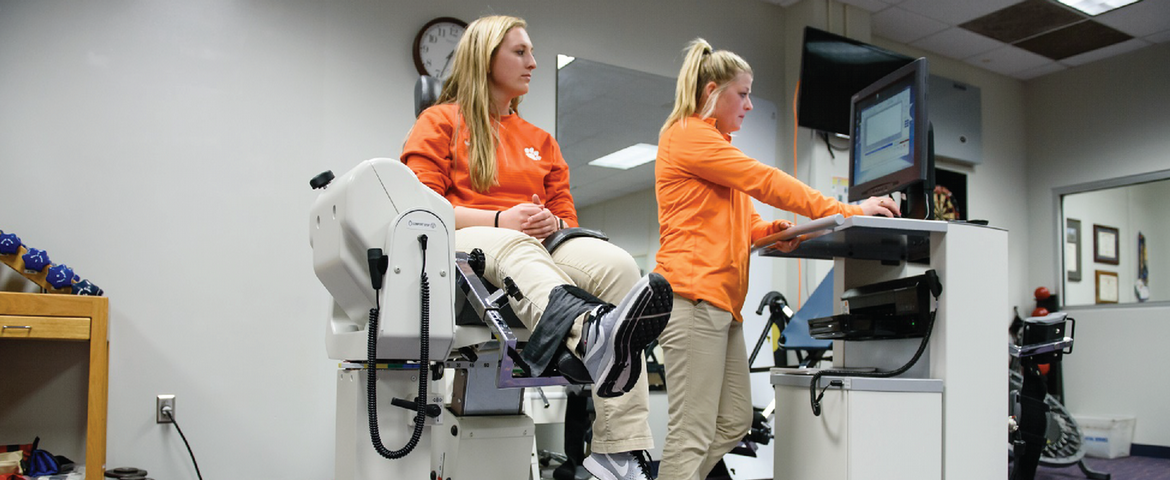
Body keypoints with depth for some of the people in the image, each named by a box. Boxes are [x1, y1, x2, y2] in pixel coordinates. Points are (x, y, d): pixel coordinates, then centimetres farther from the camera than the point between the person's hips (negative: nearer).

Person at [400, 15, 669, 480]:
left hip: (536, 245, 4)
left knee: (616, 263, -28)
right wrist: (498, 220, -12)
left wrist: (553, 223, -3)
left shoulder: (539, 140, 30)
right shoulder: (440, 122, 15)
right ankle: (590, 334, -75)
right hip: (465, 247, -4)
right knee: (514, 248, -41)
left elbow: (566, 215, 24)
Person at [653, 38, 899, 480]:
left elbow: (736, 221, 24)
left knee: (734, 422, 8)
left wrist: (771, 231, 2)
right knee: (692, 436, -10)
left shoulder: (714, 144, 27)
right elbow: (764, 181, -11)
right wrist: (848, 212, -9)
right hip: (694, 297, -10)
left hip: (723, 302, 10)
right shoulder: (689, 136, -4)